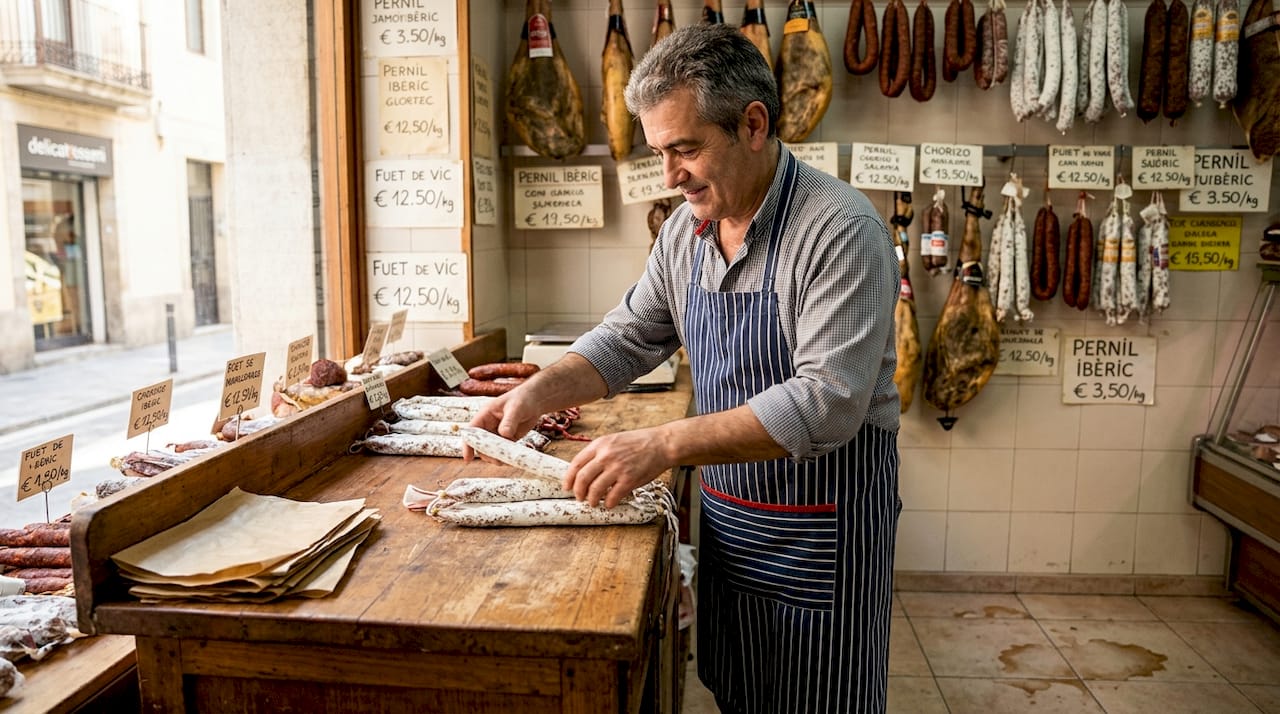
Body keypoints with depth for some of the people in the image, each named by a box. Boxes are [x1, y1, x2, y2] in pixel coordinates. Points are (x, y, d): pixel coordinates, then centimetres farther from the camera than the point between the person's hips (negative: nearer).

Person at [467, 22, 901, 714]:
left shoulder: (840, 229, -21)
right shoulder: (686, 228, 2)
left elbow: (827, 402, -29)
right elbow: (629, 337, 10)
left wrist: (664, 444, -34)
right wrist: (537, 392, -6)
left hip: (823, 525, -6)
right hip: (727, 513, 7)